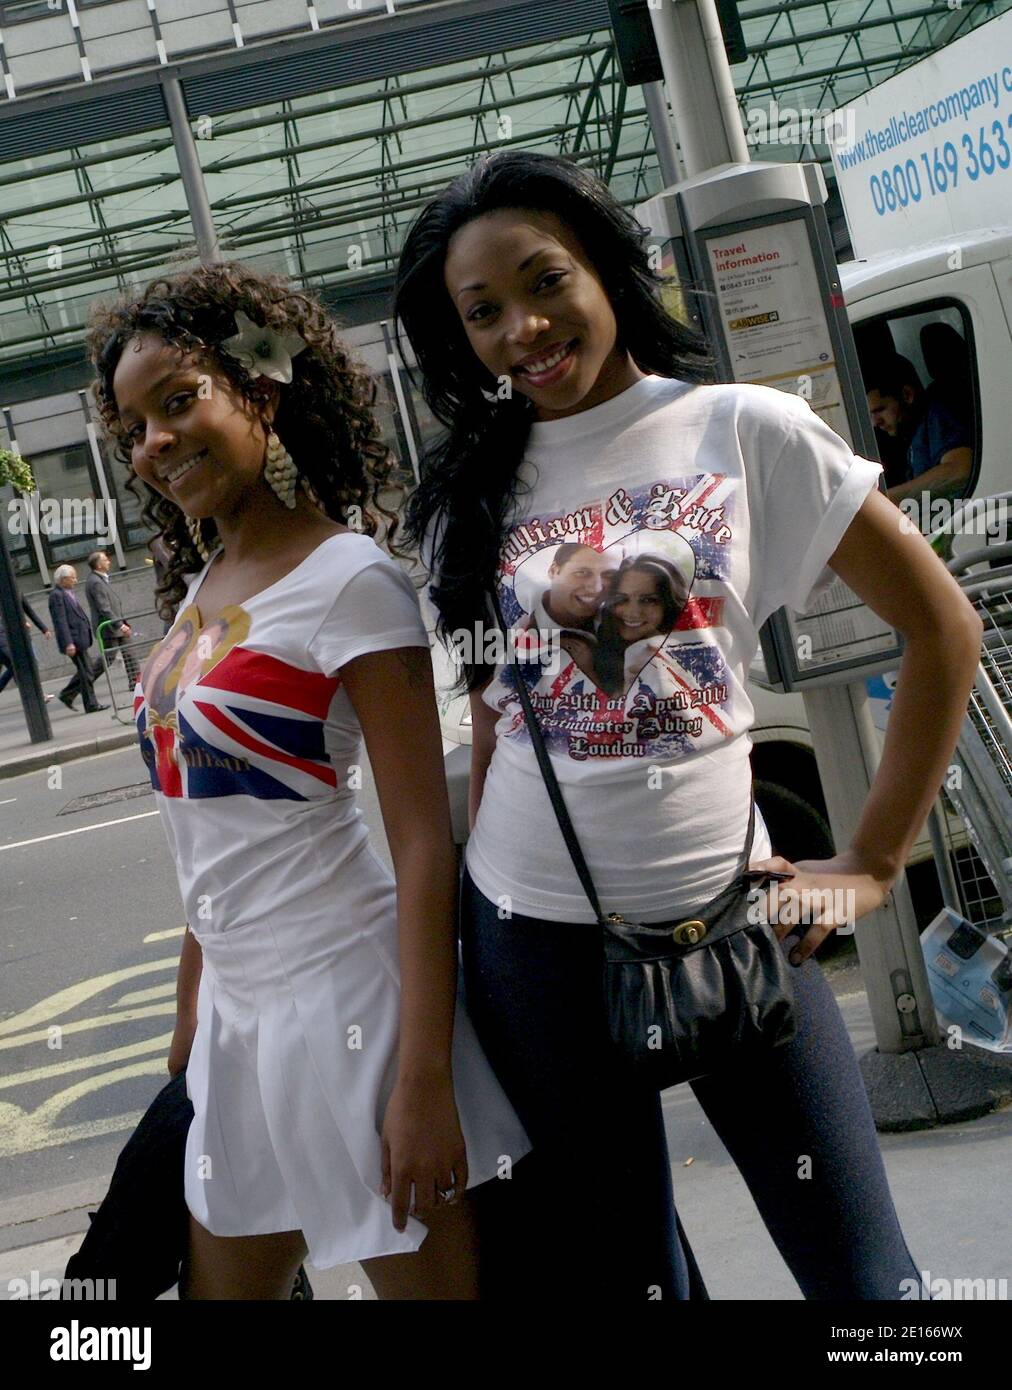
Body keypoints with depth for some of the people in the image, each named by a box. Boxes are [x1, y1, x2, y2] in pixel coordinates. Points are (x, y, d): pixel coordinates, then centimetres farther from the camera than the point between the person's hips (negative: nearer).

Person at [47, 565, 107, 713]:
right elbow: (61, 621, -21)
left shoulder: (69, 592, 14)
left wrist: (87, 630, 19)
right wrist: (68, 643, -25)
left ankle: (67, 695, 26)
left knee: (85, 671, 15)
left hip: (80, 638, 9)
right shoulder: (56, 595, -15)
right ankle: (91, 705, 5)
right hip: (73, 640, -9)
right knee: (86, 672, -3)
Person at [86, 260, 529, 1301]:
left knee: (431, 1282, 5)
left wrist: (423, 1078, -20)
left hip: (344, 1003, -8)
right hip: (238, 1015, 8)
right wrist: (190, 1025, 17)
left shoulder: (348, 579, -13)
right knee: (220, 1288, 17)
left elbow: (424, 841, -17)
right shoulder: (203, 588, 10)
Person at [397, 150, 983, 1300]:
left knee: (860, 1271, 1)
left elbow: (941, 626, 0)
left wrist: (872, 863, -3)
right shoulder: (469, 495, 6)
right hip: (534, 933, 2)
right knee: (621, 1268, 14)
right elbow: (492, 721, 12)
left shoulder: (745, 430, -2)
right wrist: (469, 921, 8)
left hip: (723, 905, -2)